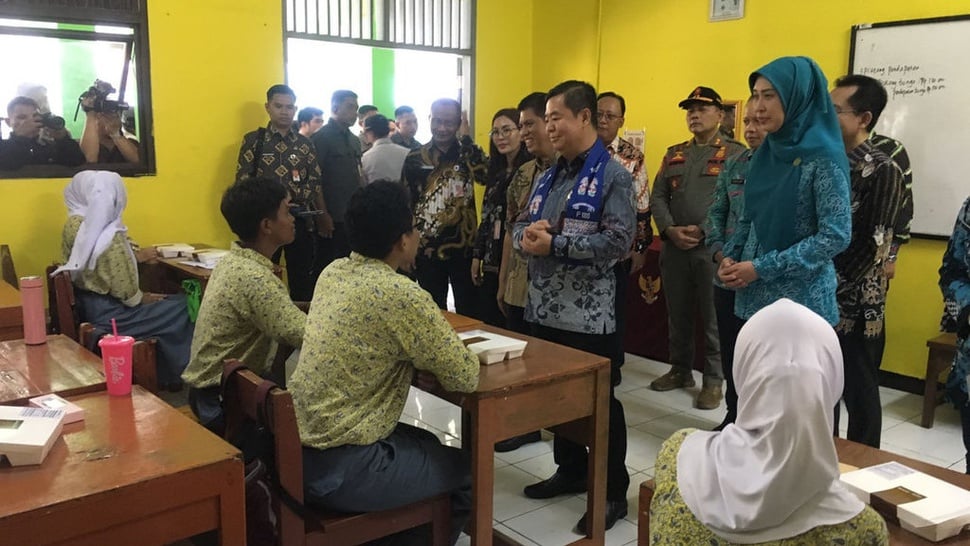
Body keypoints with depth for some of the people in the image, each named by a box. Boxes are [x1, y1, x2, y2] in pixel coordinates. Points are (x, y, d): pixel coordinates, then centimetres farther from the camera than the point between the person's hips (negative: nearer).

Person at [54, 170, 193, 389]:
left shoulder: (74, 223, -1)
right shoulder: (109, 236, -26)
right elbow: (125, 291, -22)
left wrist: (134, 255, 21)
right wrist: (142, 298, -3)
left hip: (85, 304, 9)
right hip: (107, 313, -9)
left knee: (167, 304, 19)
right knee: (180, 309, 3)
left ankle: (164, 372, 24)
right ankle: (172, 375, 19)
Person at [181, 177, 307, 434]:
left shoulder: (234, 260, 4)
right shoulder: (253, 277, -26)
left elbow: (282, 315, 6)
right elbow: (310, 337, -32)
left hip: (214, 385, 9)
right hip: (223, 400, -9)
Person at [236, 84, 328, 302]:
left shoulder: (305, 144, 10)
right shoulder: (253, 140, 1)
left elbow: (315, 184, 9)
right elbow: (243, 182, -3)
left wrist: (323, 217, 0)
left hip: (301, 220, 3)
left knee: (303, 279, 9)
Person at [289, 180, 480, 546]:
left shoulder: (333, 272, 3)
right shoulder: (401, 294, -21)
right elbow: (466, 377, -13)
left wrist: (418, 361, 4)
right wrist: (435, 359, 7)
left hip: (300, 447, 8)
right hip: (339, 468, -8)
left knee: (428, 444, 28)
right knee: (466, 471, 13)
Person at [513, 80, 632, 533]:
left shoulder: (612, 175, -9)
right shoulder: (549, 176, 14)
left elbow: (618, 240, -20)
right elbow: (520, 225, 16)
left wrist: (553, 244, -21)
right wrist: (525, 237, -9)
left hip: (587, 314, -7)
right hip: (545, 308, 8)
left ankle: (613, 492, 17)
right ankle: (571, 470, 35)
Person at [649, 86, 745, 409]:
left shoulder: (737, 153, -1)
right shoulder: (674, 154, 15)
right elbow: (658, 197, 10)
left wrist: (705, 231, -17)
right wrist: (670, 230, -8)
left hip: (714, 248, -5)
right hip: (674, 247, 5)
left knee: (714, 318, 2)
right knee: (677, 314, 14)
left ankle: (714, 381, 12)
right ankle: (680, 370, 28)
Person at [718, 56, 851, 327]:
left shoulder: (824, 157, -13)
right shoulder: (766, 151, 7)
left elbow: (836, 236, -17)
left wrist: (762, 269, -18)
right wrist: (730, 257, -3)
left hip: (800, 299, -6)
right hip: (753, 294, 6)